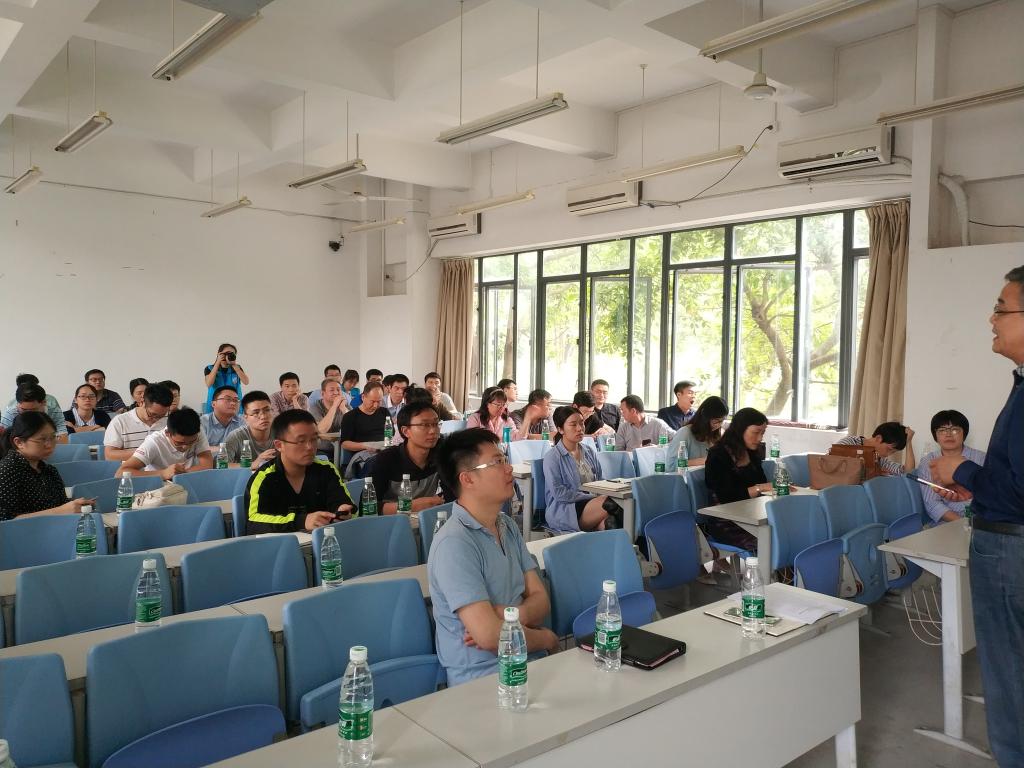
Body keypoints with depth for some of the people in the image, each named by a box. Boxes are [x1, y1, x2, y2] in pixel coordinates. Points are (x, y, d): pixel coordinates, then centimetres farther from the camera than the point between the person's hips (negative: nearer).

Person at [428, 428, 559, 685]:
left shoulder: (508, 526, 12)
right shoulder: (454, 543, -17)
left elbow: (540, 600, 9)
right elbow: (489, 635, -21)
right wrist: (546, 638, -3)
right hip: (483, 678, -8)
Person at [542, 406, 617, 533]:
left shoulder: (589, 452, 18)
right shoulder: (552, 457, -4)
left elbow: (600, 480, 17)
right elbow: (559, 493, -11)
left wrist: (603, 495, -8)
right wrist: (593, 497, -14)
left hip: (594, 505, 6)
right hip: (564, 510, -6)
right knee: (609, 502, -30)